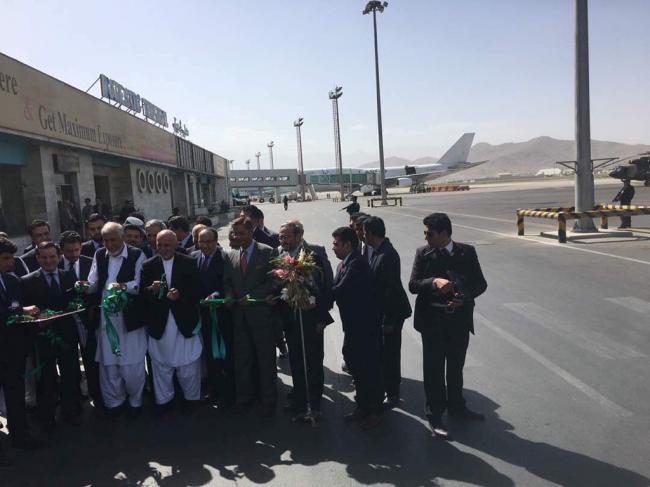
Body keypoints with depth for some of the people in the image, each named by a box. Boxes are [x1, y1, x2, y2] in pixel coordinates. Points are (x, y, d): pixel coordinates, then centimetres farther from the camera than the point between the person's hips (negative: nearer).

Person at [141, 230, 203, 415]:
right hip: (159, 323, 2)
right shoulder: (148, 265, 3)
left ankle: (191, 397, 28)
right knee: (161, 363, 13)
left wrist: (180, 294, -21)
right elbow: (141, 292, 0)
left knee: (188, 363, 8)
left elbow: (197, 290, -4)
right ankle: (163, 399, 30)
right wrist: (152, 289, -21)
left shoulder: (189, 263, -1)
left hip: (184, 321, -1)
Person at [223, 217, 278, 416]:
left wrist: (252, 296, -16)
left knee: (266, 359, 6)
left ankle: (268, 400, 19)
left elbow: (273, 282, -8)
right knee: (242, 359, 12)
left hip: (261, 313, -4)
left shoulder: (268, 252, -5)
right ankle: (244, 398, 26)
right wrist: (229, 297, -7)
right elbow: (227, 281, 13)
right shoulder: (231, 255, 10)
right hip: (240, 315, 4)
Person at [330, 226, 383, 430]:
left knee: (368, 367, 4)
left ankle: (374, 411, 22)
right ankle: (362, 407, 35)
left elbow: (339, 290, -26)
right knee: (354, 363, 18)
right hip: (353, 325, 9)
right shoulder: (343, 265, 10)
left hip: (365, 326, -9)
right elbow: (335, 290, 5)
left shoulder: (357, 264, -21)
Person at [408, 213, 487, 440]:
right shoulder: (423, 254, -5)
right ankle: (435, 415, 21)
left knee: (456, 366, 19)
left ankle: (456, 406, 40)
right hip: (433, 321, -1)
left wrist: (464, 297, -20)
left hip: (460, 319, 2)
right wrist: (434, 281, -27)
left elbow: (480, 283, -1)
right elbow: (413, 285, -8)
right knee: (433, 369, 6)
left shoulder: (467, 252, -4)